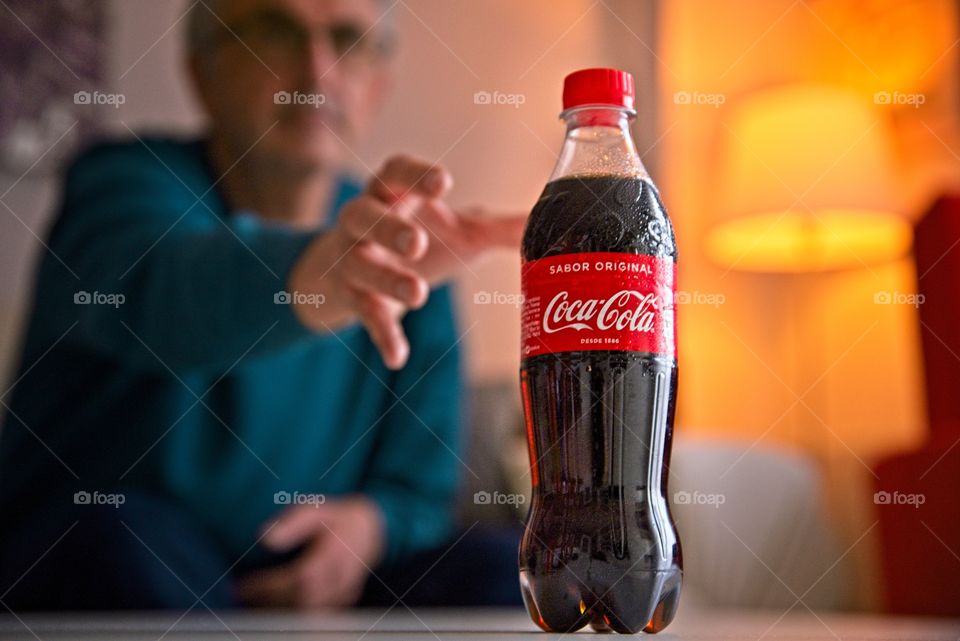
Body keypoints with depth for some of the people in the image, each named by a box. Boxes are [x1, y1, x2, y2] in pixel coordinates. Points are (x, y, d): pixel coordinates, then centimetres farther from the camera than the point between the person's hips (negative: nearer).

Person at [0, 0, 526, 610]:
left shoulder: (401, 250, 3)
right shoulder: (132, 178, -10)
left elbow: (421, 481, 6)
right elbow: (157, 289, -36)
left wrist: (368, 521, -17)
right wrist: (312, 274, -56)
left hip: (304, 585, 3)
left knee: (498, 566, -18)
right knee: (124, 534, -33)